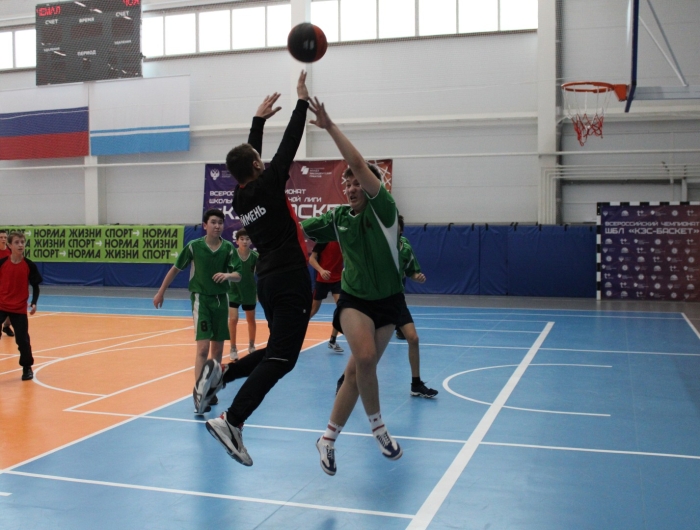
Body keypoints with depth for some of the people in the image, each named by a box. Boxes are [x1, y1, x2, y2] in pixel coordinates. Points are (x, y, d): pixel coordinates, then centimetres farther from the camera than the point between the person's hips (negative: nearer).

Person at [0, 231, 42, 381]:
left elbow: (35, 286, 1)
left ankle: (27, 368, 22)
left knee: (22, 340, 3)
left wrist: (34, 303, -11)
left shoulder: (29, 265, -5)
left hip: (19, 308, 0)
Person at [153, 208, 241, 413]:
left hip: (221, 299, 4)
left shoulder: (228, 248, -2)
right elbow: (175, 269, 3)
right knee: (203, 347, -15)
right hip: (201, 298, -4)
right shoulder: (194, 246, -8)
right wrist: (161, 292, 7)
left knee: (218, 348, 10)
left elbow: (238, 276, -4)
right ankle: (198, 392, -15)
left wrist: (228, 275, -27)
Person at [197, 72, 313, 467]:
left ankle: (221, 374, 7)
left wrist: (259, 119, 33)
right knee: (281, 358, -10)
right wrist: (302, 101, 4)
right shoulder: (268, 185, -8)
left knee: (278, 350, 22)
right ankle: (232, 421, -20)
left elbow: (250, 154, 25)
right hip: (290, 281, -8)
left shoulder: (240, 197, 10)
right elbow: (289, 145, -5)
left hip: (268, 282, 8)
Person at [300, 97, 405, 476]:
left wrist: (330, 127, -22)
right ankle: (377, 425, -1)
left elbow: (359, 163, -22)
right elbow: (298, 231, 16)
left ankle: (328, 439, 16)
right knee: (365, 357, -25)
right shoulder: (338, 217, 2)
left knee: (356, 369, 2)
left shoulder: (383, 210, -10)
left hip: (387, 301, -1)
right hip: (354, 299, 1)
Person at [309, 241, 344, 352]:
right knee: (313, 308, 9)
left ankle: (332, 341, -5)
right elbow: (311, 259, -13)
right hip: (322, 279, -3)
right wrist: (321, 270, -28)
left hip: (338, 279, 3)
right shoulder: (324, 240, -11)